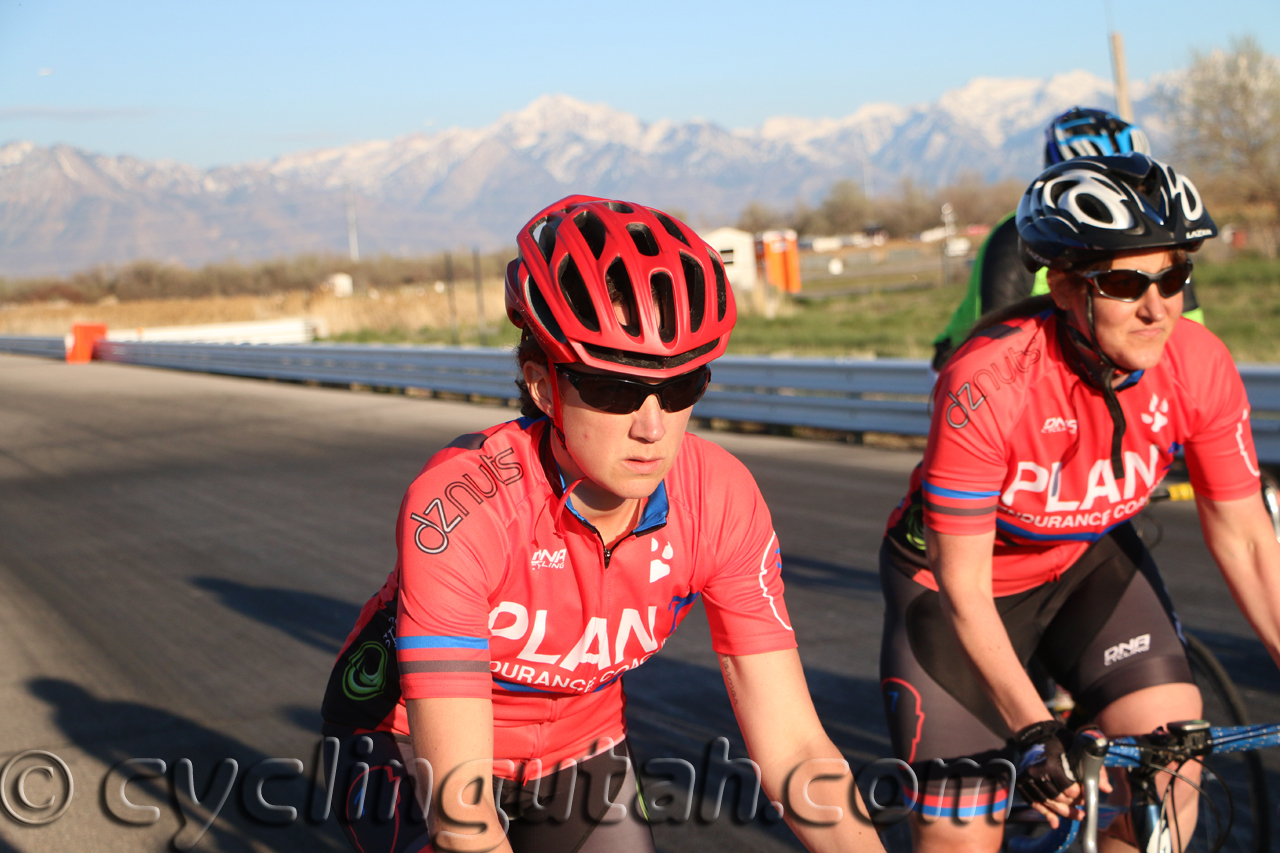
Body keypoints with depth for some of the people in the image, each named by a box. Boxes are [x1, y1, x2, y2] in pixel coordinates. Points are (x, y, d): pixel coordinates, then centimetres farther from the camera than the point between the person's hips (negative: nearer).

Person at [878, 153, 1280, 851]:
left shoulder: (1200, 366, -22)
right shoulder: (986, 383, -34)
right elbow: (962, 582, -27)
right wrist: (1032, 729, -30)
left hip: (1085, 559, 4)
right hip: (960, 573, -4)